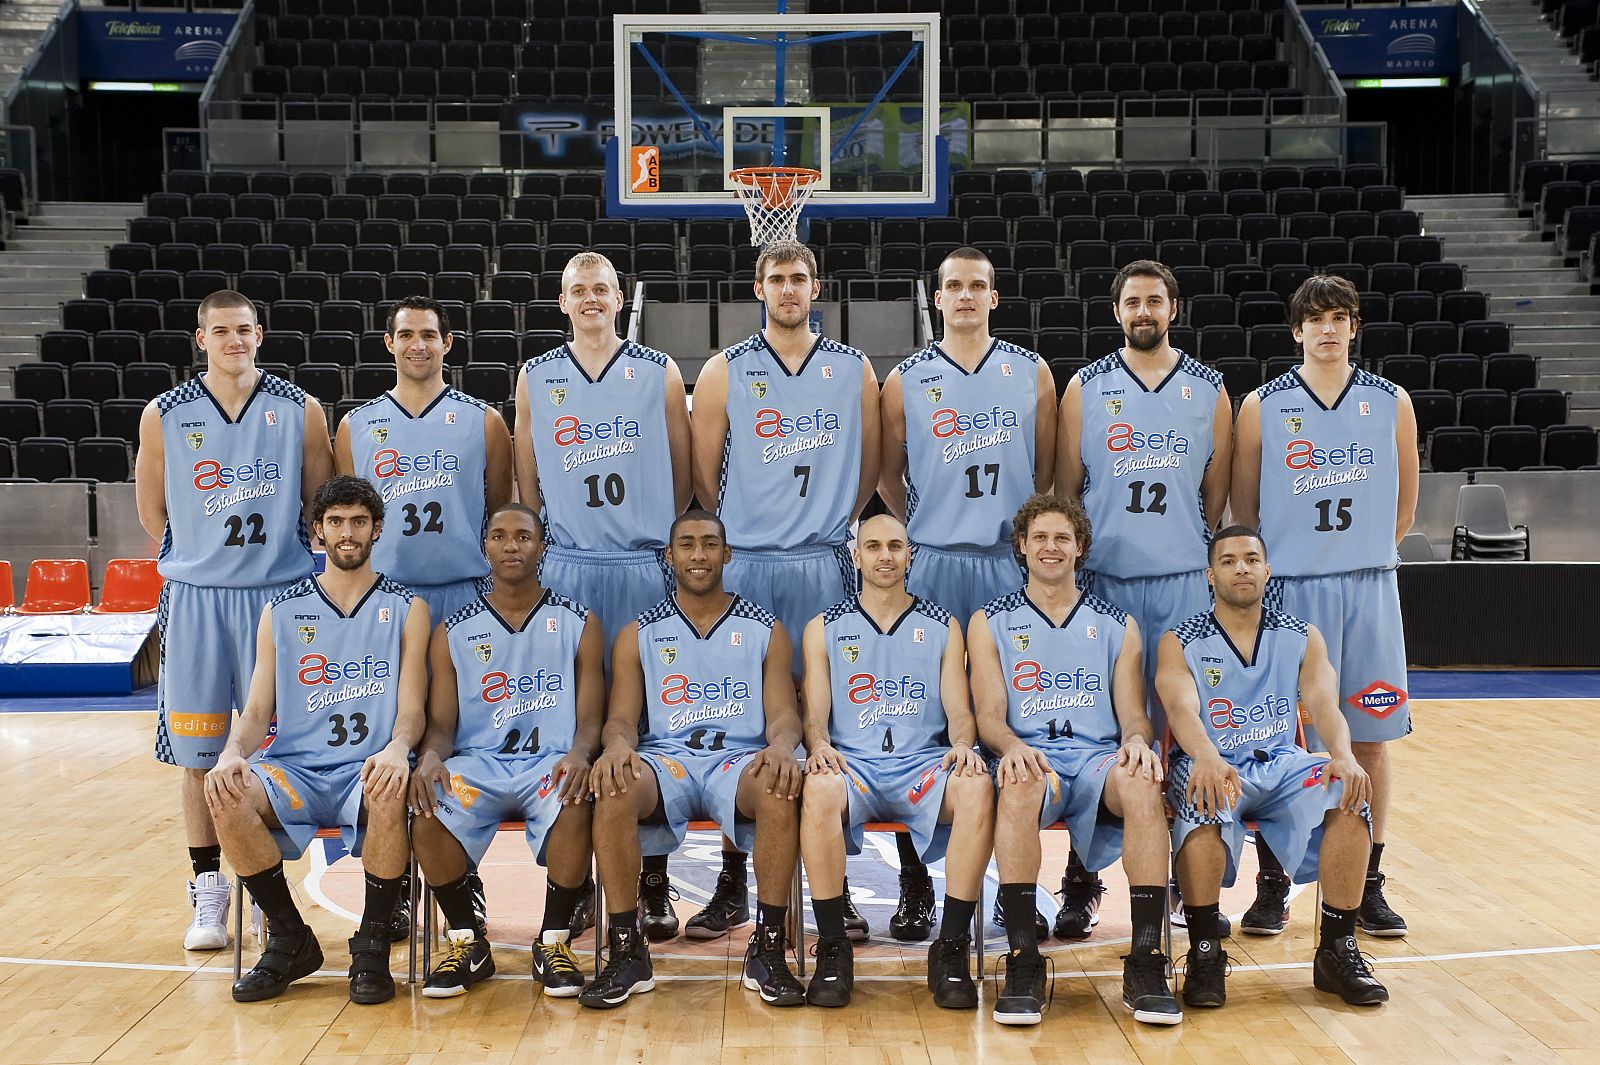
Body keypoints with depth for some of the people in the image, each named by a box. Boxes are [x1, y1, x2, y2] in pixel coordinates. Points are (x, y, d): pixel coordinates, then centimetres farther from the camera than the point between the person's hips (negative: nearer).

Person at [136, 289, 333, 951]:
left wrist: (273, 558, 4)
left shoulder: (299, 411, 2)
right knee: (200, 756, 5)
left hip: (281, 596, 0)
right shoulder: (165, 416, 4)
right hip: (196, 599, 1)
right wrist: (207, 557, 8)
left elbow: (321, 505, 7)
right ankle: (208, 892, 17)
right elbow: (151, 510, 13)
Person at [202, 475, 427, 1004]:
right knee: (228, 796, -29)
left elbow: (411, 711, 0)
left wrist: (397, 748, -24)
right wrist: (232, 753, -14)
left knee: (391, 794, -38)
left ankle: (372, 943, -15)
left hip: (368, 770, -2)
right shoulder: (281, 611, 13)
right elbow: (257, 709, 9)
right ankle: (290, 940, -9)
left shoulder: (406, 609, 7)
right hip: (295, 770, 3)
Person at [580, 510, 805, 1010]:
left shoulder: (766, 630, 14)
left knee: (781, 785, -36)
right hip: (663, 758, 1)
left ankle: (768, 949, -24)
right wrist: (617, 745, -20)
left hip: (739, 758, 0)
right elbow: (622, 717, 6)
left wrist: (780, 746, -20)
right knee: (613, 787, -34)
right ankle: (627, 952, -22)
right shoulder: (639, 634, 15)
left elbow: (783, 712, 6)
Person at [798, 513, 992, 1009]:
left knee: (977, 786, -34)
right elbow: (815, 714, 8)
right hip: (852, 764, 0)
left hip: (923, 764, 1)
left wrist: (962, 743, -14)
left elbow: (959, 712, 10)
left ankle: (951, 950, -24)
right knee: (819, 788, -37)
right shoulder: (824, 628, 16)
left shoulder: (943, 627, 17)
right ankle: (832, 950, -25)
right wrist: (819, 745, -16)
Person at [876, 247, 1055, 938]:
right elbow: (888, 475, 11)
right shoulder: (906, 380, 6)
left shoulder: (1031, 373, 9)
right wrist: (924, 531, 2)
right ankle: (915, 887, 10)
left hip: (1011, 564, 1)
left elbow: (1047, 470, 11)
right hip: (930, 565, -1)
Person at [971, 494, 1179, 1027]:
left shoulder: (1118, 625, 19)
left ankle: (1146, 962, -30)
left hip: (1100, 757, 1)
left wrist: (1136, 738, -13)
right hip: (1030, 756, -1)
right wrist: (1011, 746, -19)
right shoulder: (990, 622, 15)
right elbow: (989, 714, 5)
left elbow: (1133, 712, 12)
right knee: (1021, 783, -39)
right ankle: (1022, 959, -33)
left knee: (1141, 784, -35)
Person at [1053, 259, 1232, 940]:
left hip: (1182, 581, 1)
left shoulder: (1207, 389, 9)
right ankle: (1081, 884, 11)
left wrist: (1192, 547, 9)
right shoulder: (1086, 387, 6)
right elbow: (1066, 486, 6)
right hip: (1101, 578, -1)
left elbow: (1216, 489, 12)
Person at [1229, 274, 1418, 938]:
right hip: (1287, 590, -2)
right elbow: (1243, 506, 5)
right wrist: (1270, 565, 4)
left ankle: (1368, 886, 19)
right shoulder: (1263, 406, 1)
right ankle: (1272, 887, 13)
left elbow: (1405, 502, 15)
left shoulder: (1391, 402, 7)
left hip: (1368, 590, 2)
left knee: (1371, 740, 6)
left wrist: (1364, 556, 11)